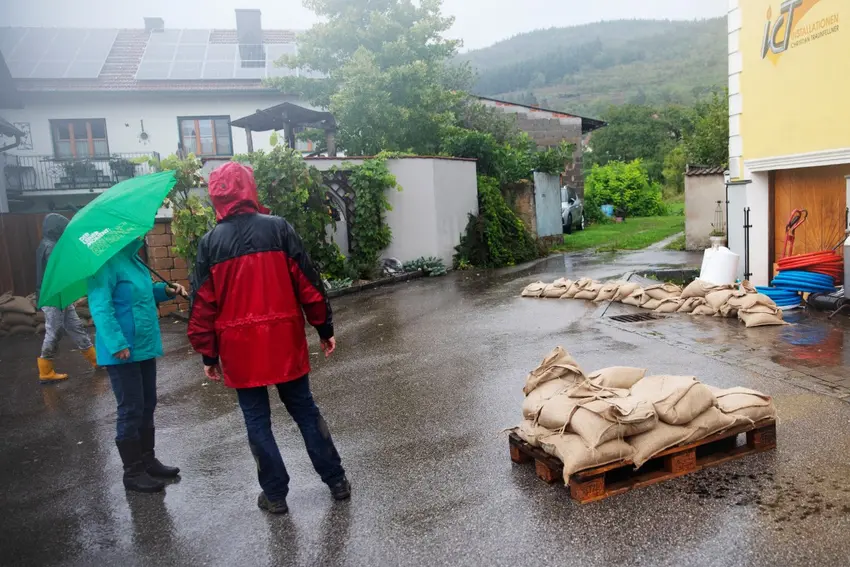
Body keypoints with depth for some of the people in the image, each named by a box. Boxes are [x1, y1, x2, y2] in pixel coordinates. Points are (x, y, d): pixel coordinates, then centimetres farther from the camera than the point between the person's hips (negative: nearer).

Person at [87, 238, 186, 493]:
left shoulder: (132, 258, 11)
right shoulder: (107, 262, -18)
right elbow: (100, 307, -24)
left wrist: (165, 290, 7)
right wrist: (117, 344, -28)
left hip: (144, 347, 9)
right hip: (123, 352, -9)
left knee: (147, 407, 17)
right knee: (131, 411, 1)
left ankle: (148, 460, 31)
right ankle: (133, 472, 15)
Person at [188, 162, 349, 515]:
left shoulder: (210, 242, -2)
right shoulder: (278, 228, -5)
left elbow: (202, 305, -1)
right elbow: (307, 283, -5)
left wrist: (208, 355, 7)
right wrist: (325, 327, 3)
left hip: (240, 349, 0)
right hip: (285, 342, 0)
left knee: (256, 420, 12)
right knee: (305, 410, 14)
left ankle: (275, 494, 20)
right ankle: (336, 480, 21)